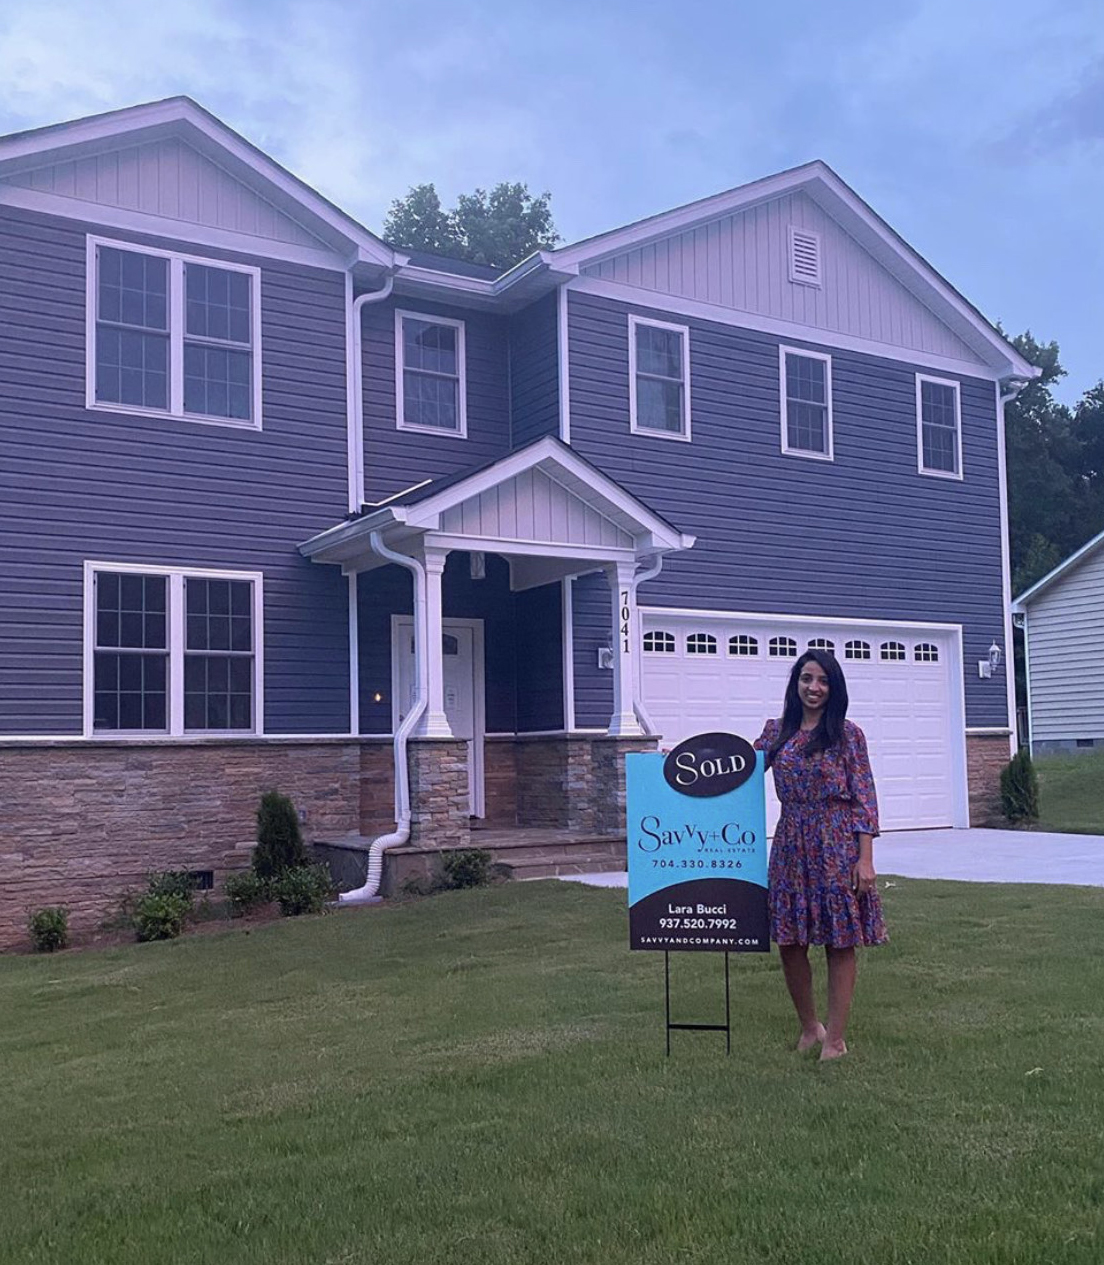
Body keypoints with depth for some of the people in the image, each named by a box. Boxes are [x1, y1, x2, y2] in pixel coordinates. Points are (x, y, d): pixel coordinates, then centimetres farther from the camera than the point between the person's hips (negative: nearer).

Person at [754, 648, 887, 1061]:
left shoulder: (847, 734, -2)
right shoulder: (777, 731, 8)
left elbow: (865, 798, -4)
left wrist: (865, 858, -10)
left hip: (837, 845, -4)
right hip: (791, 844, 4)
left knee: (840, 942, 3)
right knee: (789, 942, 6)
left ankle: (835, 1039, 14)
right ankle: (809, 1026, 26)